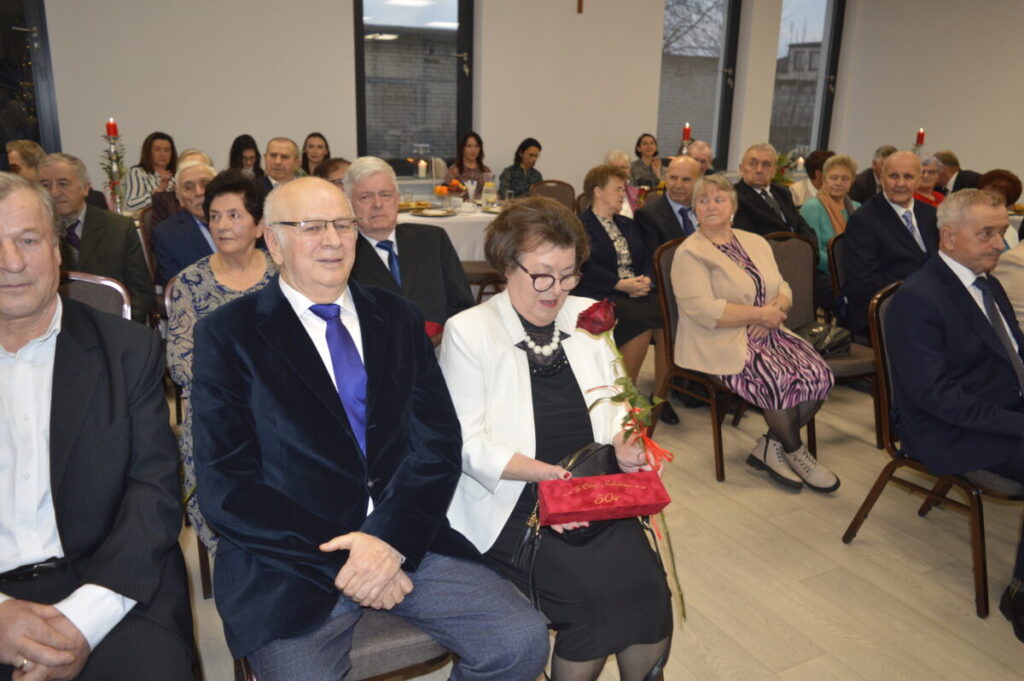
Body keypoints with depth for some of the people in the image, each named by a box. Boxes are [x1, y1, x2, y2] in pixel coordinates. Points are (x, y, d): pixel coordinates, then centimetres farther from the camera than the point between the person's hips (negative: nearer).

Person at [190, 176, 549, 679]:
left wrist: (391, 538, -14)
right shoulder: (227, 335, 0)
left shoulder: (399, 319, 10)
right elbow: (224, 486, -7)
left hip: (405, 539, 3)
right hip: (288, 561, -3)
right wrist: (338, 558, -15)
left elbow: (440, 440, 2)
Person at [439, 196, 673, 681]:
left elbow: (614, 404, 17)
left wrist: (624, 443, -6)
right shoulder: (468, 331, -4)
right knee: (600, 587, -23)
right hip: (513, 500, -4)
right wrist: (546, 473, -21)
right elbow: (469, 442, -8)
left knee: (646, 583, -18)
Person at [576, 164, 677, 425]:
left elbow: (648, 257, 16)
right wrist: (621, 284, -17)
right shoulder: (580, 225, 5)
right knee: (641, 321, -34)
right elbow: (587, 266, -10)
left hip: (639, 291, 6)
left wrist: (646, 279, -7)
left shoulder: (628, 225, 27)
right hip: (602, 296, -6)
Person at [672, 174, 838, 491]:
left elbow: (783, 289, 13)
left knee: (819, 375, -15)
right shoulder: (690, 253, -6)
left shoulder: (756, 243, 17)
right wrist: (760, 314, -14)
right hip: (721, 344, -7)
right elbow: (703, 311, -18)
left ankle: (770, 446, 2)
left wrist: (776, 308, -11)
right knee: (781, 380, -27)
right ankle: (795, 451, 1)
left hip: (767, 334, 7)